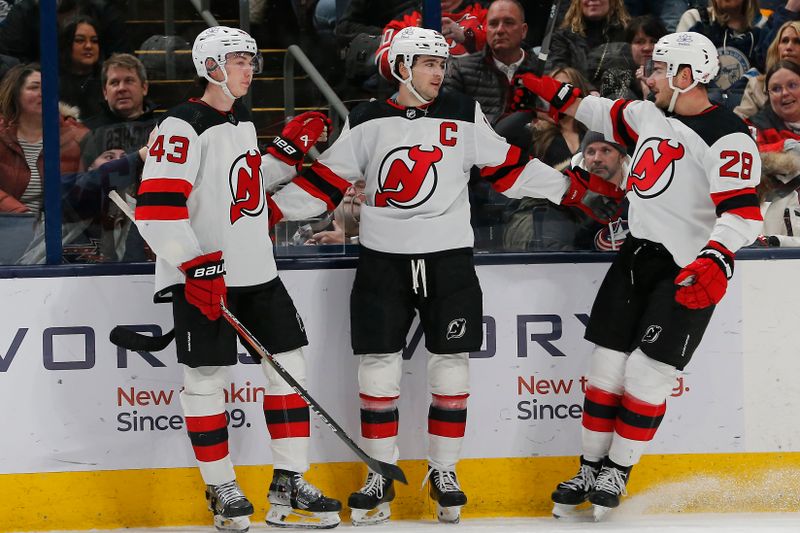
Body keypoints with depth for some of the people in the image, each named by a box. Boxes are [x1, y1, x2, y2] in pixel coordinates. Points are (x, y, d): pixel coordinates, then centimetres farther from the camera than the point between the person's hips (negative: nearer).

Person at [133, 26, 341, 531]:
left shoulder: (242, 121, 14)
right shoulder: (183, 127, -13)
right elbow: (156, 207, -21)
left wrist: (289, 151, 13)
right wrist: (197, 265, -25)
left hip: (256, 271, 8)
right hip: (203, 277, -8)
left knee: (290, 365, 6)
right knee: (207, 378, -3)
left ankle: (289, 485, 12)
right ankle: (222, 489, 10)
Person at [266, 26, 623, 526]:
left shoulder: (464, 114, 3)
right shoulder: (366, 121, 3)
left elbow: (508, 166, 6)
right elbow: (329, 177, 5)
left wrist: (574, 189, 1)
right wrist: (269, 211, -1)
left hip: (448, 258, 0)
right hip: (384, 259, 0)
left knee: (451, 366, 1)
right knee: (378, 367, 0)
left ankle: (444, 471, 13)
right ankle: (381, 475, 10)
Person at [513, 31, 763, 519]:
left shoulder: (727, 138, -17)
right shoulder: (649, 116, 9)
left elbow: (743, 212, -26)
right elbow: (602, 114, 30)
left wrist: (715, 262, -40)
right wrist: (554, 92, 30)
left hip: (686, 272, -7)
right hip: (637, 257, 7)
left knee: (647, 373, -7)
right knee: (607, 367, 5)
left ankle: (617, 474, 9)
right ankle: (591, 471, 14)